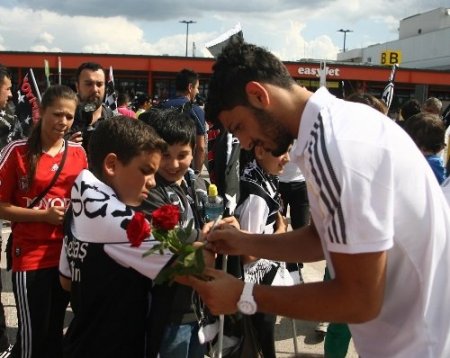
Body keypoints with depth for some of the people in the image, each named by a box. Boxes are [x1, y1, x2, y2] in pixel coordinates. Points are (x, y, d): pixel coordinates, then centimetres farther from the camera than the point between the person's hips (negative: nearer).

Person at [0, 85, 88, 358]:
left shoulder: (78, 153, 4)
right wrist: (44, 215, -17)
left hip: (68, 254, 4)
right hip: (30, 256, -4)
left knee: (55, 331, 16)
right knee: (32, 334, 1)